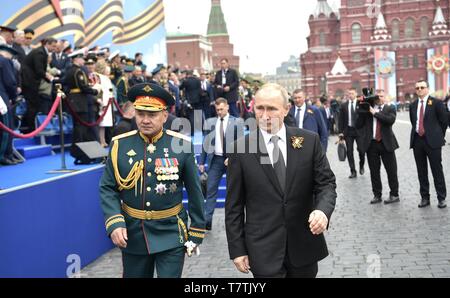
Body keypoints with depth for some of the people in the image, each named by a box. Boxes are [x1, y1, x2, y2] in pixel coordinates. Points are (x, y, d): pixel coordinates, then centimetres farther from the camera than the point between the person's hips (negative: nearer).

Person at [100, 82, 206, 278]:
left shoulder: (181, 145, -8)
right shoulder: (120, 145, -4)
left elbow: (194, 191, -1)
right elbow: (107, 188, 0)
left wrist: (196, 231, 1)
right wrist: (114, 223, -14)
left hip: (171, 234, -2)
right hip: (132, 234, 2)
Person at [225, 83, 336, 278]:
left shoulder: (309, 141, -2)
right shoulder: (240, 149, -5)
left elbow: (326, 183, 2)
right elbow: (234, 205, -2)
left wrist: (323, 210, -20)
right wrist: (237, 249, -3)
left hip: (304, 244, 2)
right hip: (263, 250, -2)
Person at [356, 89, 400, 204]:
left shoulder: (390, 108, 5)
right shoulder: (367, 108, 8)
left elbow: (391, 120, -16)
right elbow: (358, 125, 2)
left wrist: (375, 113, -15)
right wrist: (362, 109, -6)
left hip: (386, 143, -2)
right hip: (371, 144, 2)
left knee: (391, 170, 3)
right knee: (374, 172, 8)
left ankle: (394, 195, 14)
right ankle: (377, 195, 17)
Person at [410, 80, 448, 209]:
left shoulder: (436, 103, -3)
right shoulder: (413, 105, 10)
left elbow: (444, 120, 1)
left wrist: (439, 136, 5)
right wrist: (417, 132, 9)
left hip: (432, 141, -4)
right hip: (417, 140, 4)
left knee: (437, 170, 0)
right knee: (421, 171, 8)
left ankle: (442, 198, 9)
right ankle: (425, 197, 17)